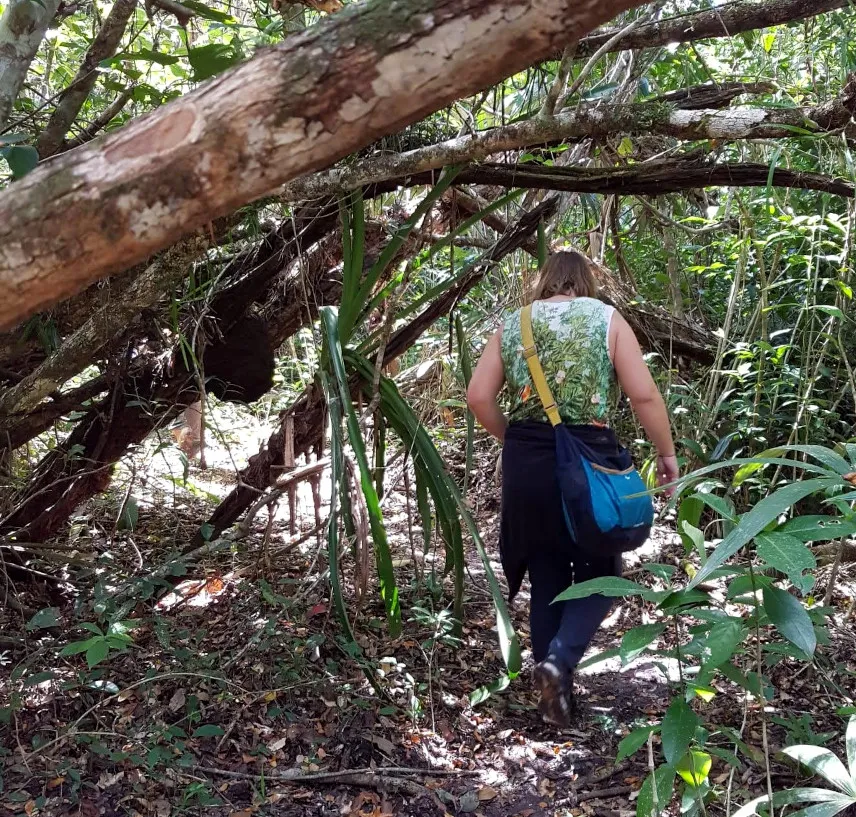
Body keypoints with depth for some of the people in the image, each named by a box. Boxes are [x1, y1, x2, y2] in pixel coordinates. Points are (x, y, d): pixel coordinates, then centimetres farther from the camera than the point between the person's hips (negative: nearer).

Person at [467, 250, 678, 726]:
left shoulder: (513, 324, 9)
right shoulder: (606, 318, 1)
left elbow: (479, 397, 4)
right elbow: (644, 394, -6)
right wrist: (667, 452, 5)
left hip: (525, 462, 4)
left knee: (546, 575, 14)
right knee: (600, 571, 10)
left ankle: (556, 686, 19)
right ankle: (560, 660, -11)